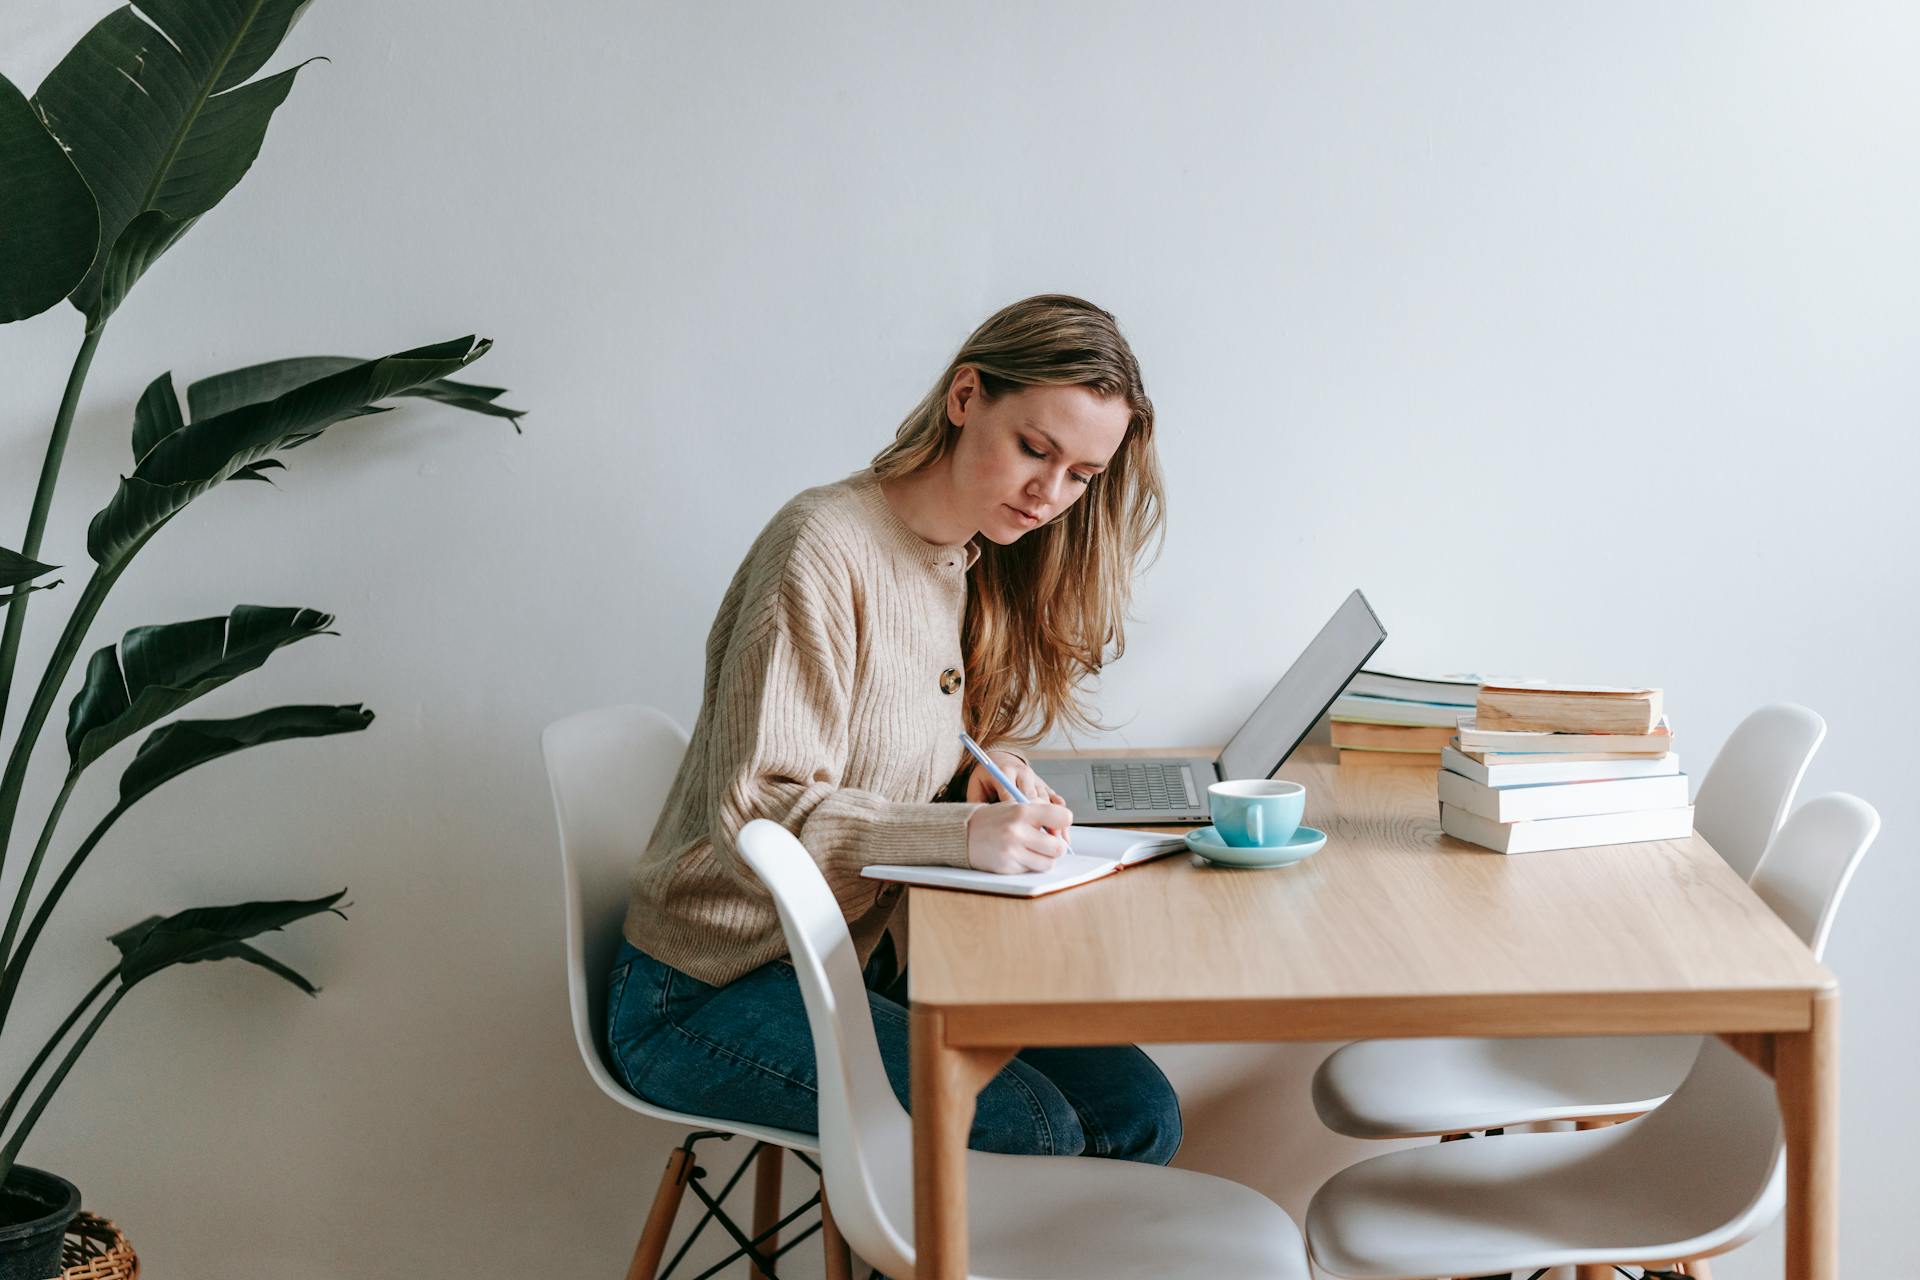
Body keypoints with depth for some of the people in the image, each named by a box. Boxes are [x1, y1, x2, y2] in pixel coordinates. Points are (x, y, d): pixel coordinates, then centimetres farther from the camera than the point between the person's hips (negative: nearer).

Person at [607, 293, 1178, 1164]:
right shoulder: (825, 547, -18)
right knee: (1030, 1133, -23)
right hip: (710, 994, -8)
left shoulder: (985, 566, 8)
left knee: (1136, 1111, -8)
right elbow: (756, 817, -22)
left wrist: (990, 773, -6)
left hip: (868, 962, 8)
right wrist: (962, 834, -36)